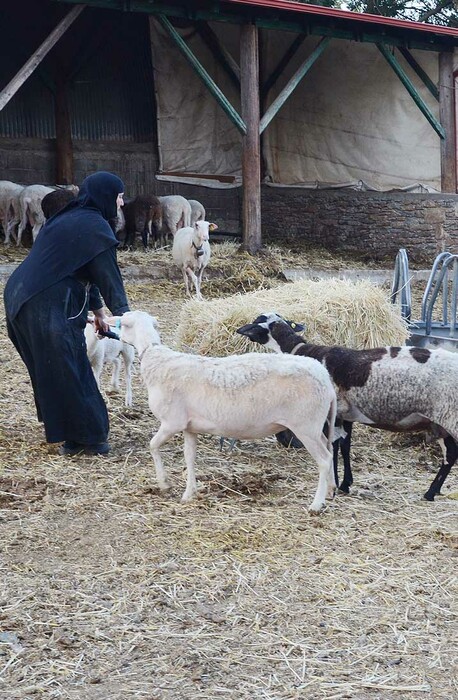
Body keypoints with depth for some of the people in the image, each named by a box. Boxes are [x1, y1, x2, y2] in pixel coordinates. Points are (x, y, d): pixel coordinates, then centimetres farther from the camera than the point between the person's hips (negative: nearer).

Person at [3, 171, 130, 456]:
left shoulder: (71, 218, 21)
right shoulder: (95, 226, -8)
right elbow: (108, 274, -10)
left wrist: (98, 310, 29)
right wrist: (123, 313, -5)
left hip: (23, 298, 10)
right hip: (49, 306, -10)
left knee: (52, 369, 17)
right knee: (67, 370, -2)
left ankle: (75, 435, 27)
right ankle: (84, 438, 6)